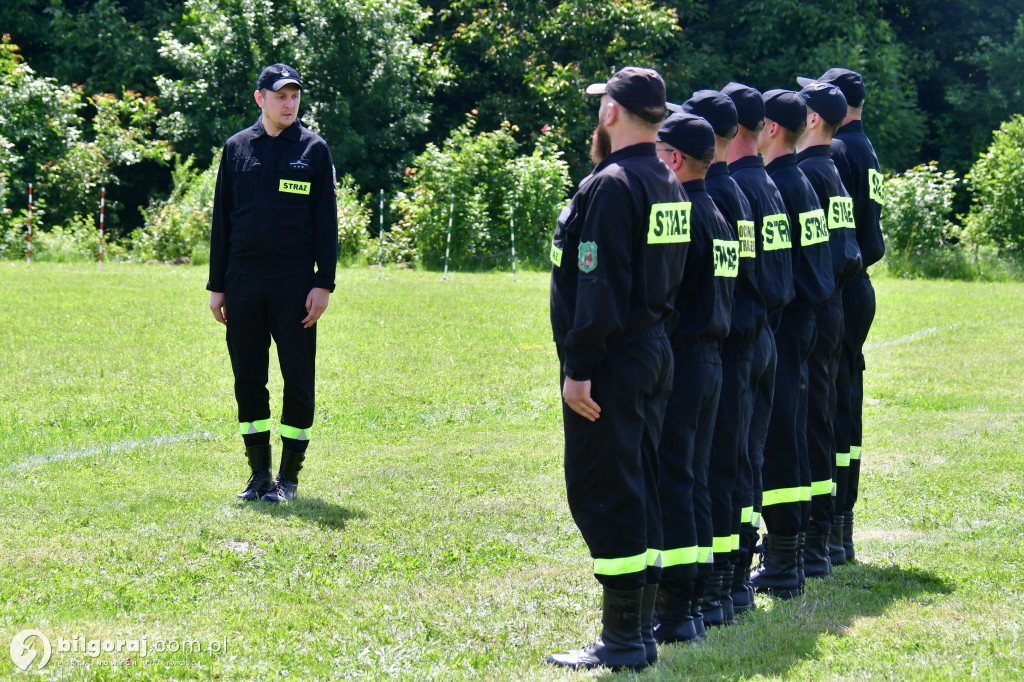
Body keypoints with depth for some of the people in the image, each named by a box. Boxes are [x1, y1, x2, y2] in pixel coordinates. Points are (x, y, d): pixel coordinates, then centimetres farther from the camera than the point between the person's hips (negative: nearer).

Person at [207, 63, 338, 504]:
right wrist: (217, 286, 7)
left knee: (298, 377, -1)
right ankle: (259, 474, 14)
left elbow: (326, 221, 2)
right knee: (248, 377, 5)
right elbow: (222, 219, 11)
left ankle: (289, 476, 7)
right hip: (244, 281, 2)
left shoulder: (313, 149, 3)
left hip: (295, 281, -2)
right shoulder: (237, 148, 9)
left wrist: (324, 284, -6)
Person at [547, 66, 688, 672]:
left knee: (601, 493, -4)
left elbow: (598, 287, -20)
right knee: (638, 490, 14)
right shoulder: (670, 186, 12)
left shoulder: (611, 186, -16)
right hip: (655, 349, 9)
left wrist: (579, 368, -19)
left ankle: (622, 641, -2)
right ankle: (642, 631, 20)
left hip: (610, 363, -9)